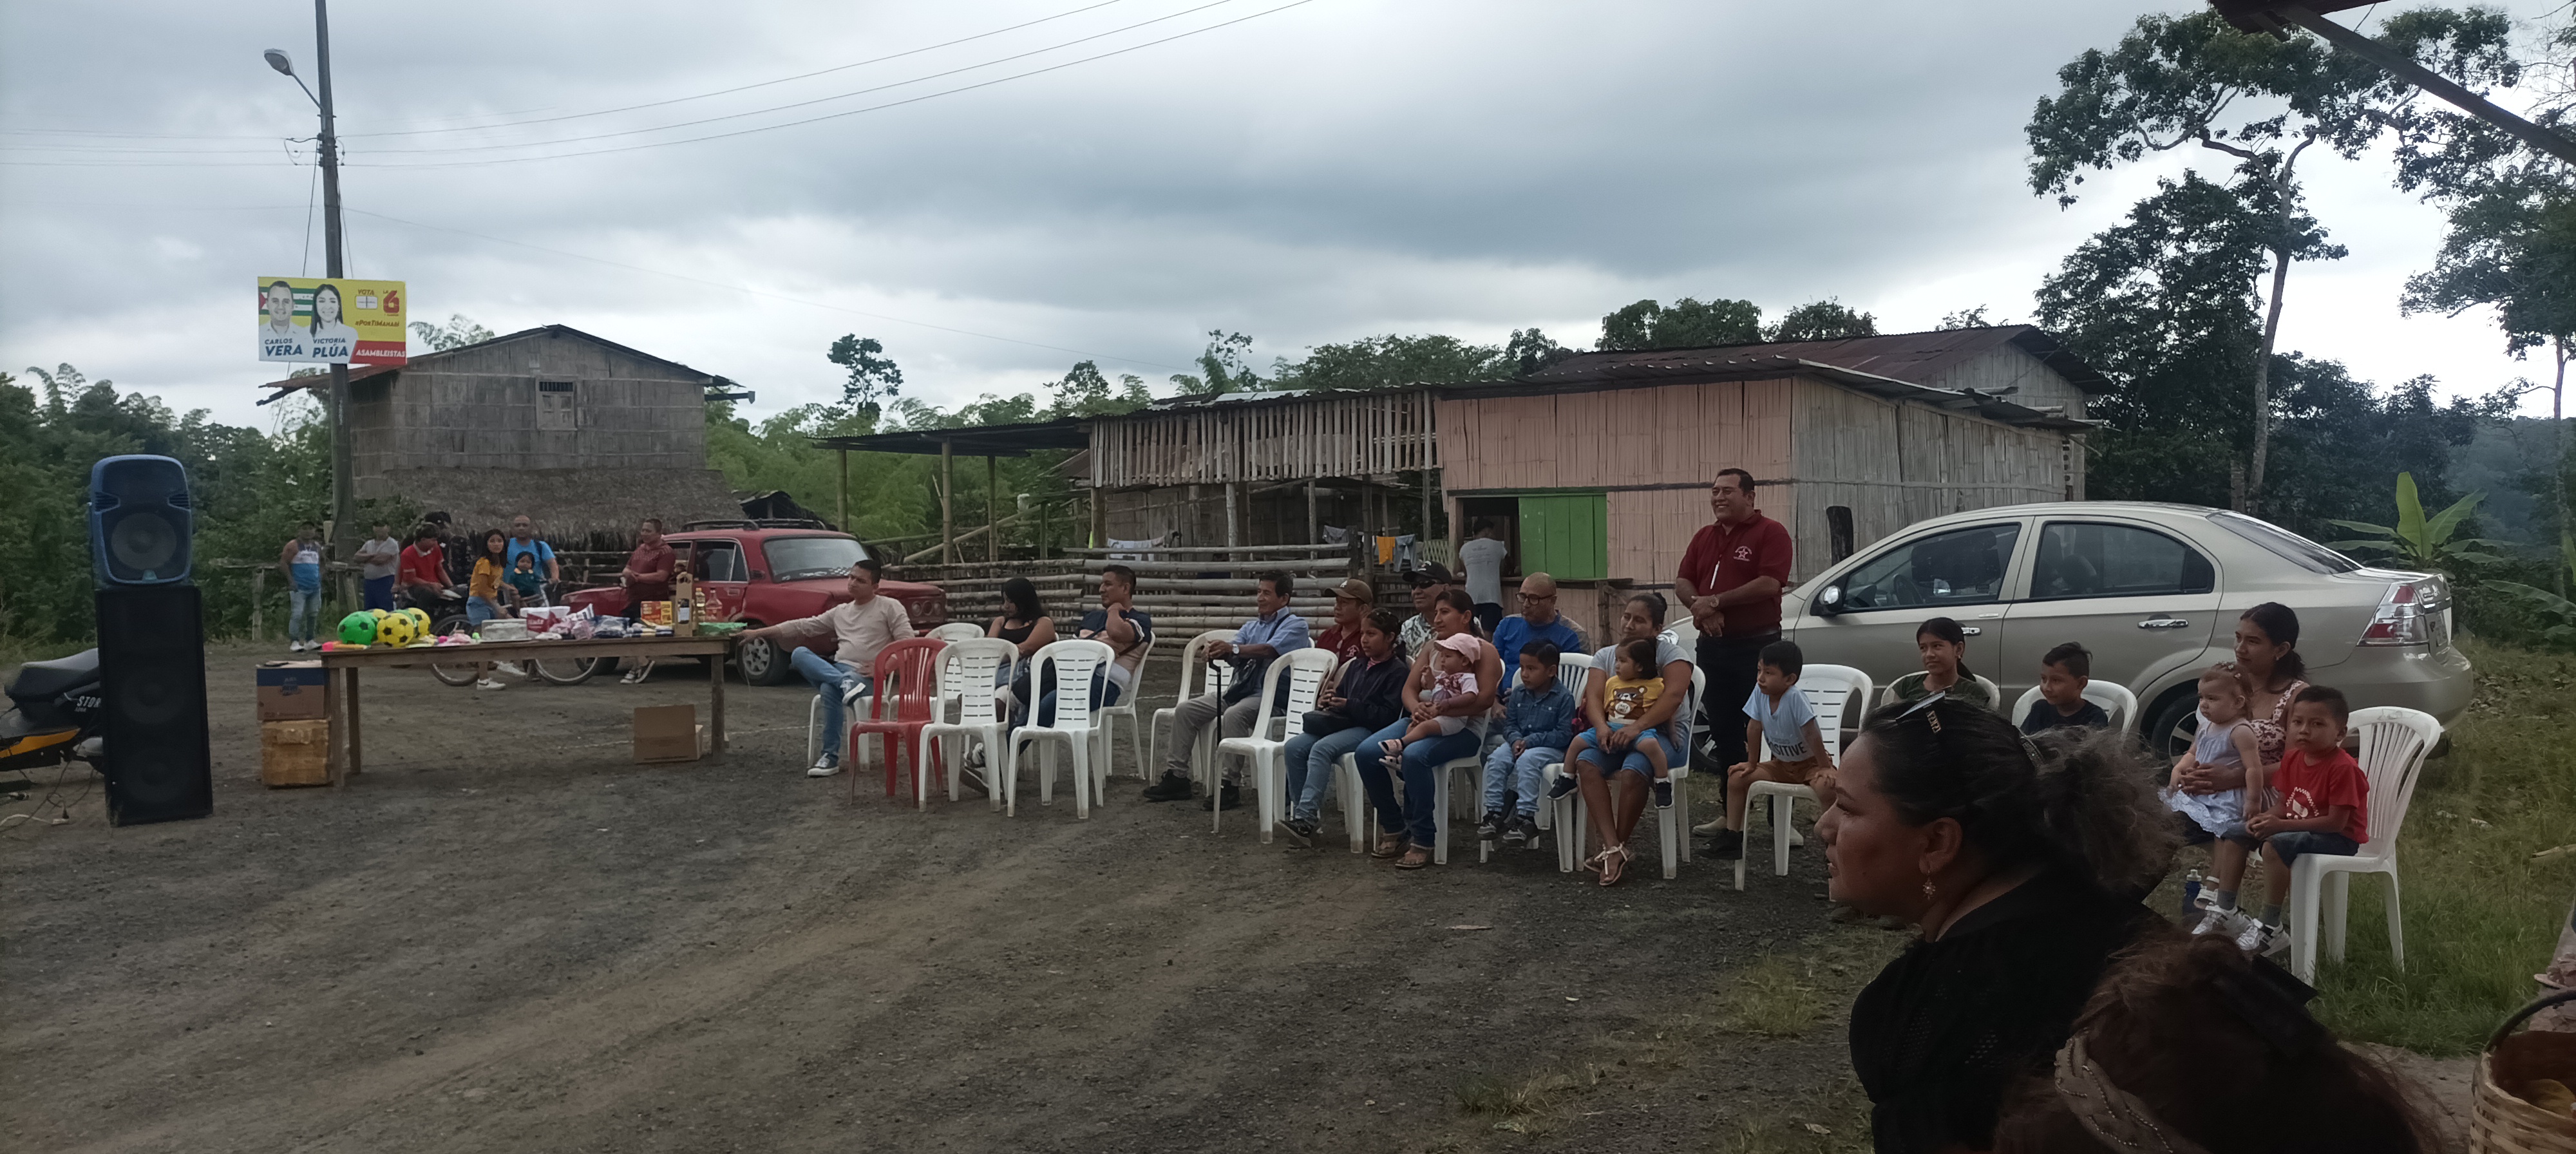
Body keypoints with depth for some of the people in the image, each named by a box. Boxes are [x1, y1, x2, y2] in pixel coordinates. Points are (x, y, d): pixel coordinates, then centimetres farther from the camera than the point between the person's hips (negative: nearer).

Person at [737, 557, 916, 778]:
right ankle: (844, 683, -36)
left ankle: (831, 758, -26)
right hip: (835, 669, 6)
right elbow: (803, 626, 18)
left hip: (866, 677, -6)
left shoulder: (890, 607, 6)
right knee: (799, 654, -20)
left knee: (829, 689, -36)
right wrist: (758, 632, 12)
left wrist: (882, 667, -14)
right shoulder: (841, 611, 21)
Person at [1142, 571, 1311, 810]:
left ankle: (1229, 785, -30)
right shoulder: (1251, 626, 23)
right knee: (1185, 710, -3)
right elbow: (1230, 651, 4)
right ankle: (1176, 777, 0)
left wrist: (1234, 649, -35)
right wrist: (1216, 652, -20)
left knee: (1234, 715, -36)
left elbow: (1269, 649, -21)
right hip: (1239, 690, 8)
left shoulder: (1295, 625, -1)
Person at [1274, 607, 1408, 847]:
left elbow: (1387, 715, -13)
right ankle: (1301, 811, -15)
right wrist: (1330, 699, 4)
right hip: (1343, 724, 8)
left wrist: (1349, 705, -16)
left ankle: (1306, 819, -39)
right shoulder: (1357, 666, 23)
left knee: (1321, 749, -34)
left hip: (1369, 729, -8)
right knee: (1294, 747, -18)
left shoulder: (1398, 671, -3)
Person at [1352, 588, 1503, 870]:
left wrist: (1440, 708, -23)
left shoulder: (1484, 651, 1)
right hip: (1421, 720, 7)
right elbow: (1409, 688, 12)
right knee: (1366, 752, -17)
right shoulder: (1431, 647, 21)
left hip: (1463, 728, -7)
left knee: (1414, 756, -37)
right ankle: (1393, 830, -2)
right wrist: (1417, 709, -12)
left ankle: (1422, 841, -25)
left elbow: (1484, 699, -13)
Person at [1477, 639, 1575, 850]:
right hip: (1519, 743, 6)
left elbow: (1564, 734, -13)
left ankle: (1525, 818, -33)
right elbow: (1509, 724, 13)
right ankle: (1494, 813, -18)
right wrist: (1516, 740, -11)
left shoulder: (1563, 698, -9)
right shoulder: (1518, 693, 8)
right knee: (1496, 759, -23)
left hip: (1551, 748, -6)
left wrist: (1530, 741, -19)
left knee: (1527, 761, -35)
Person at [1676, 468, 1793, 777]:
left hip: (1756, 646, -6)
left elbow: (1770, 584, -18)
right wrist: (1701, 607, -11)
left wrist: (1716, 601, -17)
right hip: (1712, 644, 7)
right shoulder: (1704, 537, 15)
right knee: (1721, 728, 11)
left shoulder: (1771, 532, -6)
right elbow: (1682, 582, 10)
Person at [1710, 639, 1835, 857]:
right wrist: (1752, 764, 2)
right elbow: (1754, 728, -3)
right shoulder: (1760, 691, -12)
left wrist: (1825, 769, -23)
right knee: (1736, 778, -3)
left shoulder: (1795, 698, -29)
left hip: (1810, 763, -6)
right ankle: (1732, 835, 7)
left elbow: (1812, 735, -26)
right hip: (1781, 764, 7)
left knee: (1826, 787, -37)